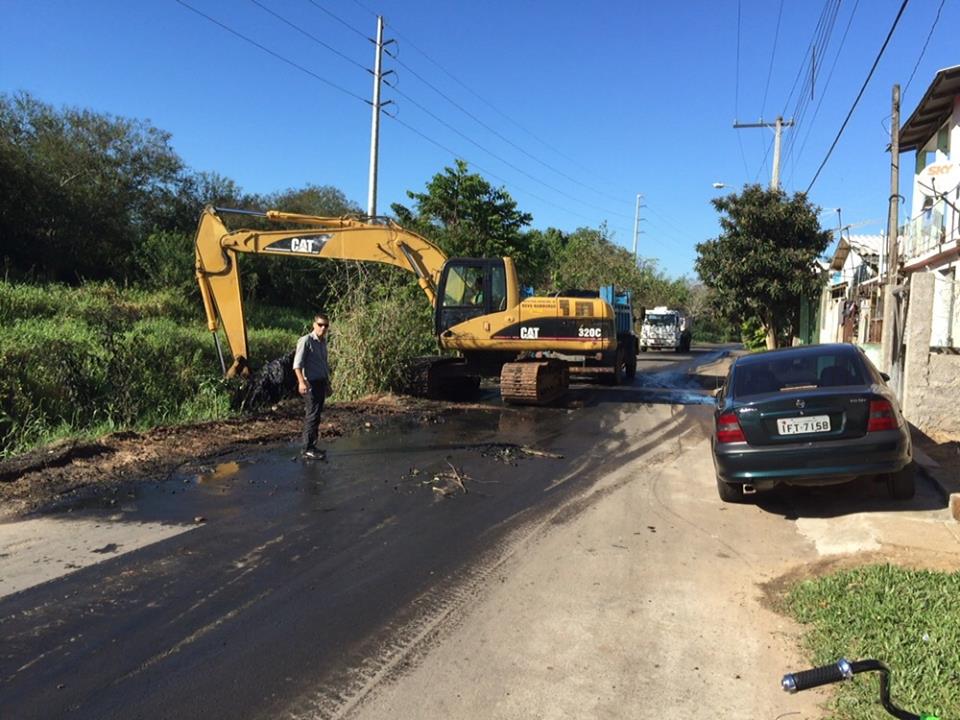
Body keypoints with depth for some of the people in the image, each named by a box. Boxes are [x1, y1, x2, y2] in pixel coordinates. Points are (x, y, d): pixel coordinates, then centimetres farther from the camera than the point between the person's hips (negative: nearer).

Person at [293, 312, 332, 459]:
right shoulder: (306, 341, -11)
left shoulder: (323, 342, 14)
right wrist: (302, 382, -30)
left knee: (316, 416, 11)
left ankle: (312, 446, 18)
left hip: (321, 383, 8)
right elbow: (297, 364, -18)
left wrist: (327, 383, 25)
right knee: (312, 415, -9)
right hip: (311, 384, -8)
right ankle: (308, 449, -6)